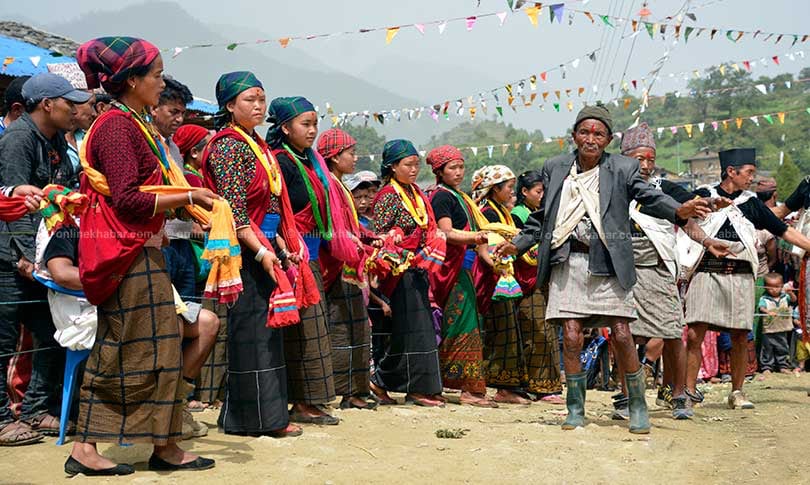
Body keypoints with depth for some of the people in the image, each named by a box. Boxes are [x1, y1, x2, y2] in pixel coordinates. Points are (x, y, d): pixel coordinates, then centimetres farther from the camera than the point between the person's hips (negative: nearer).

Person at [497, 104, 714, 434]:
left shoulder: (623, 168, 6)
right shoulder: (555, 168, 12)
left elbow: (649, 197, -7)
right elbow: (542, 216, 19)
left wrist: (679, 210, -26)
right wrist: (518, 244, 11)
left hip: (607, 263, -1)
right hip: (567, 262, 1)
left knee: (622, 336, -3)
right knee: (571, 337, -3)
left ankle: (638, 407, 12)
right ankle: (575, 409, 11)